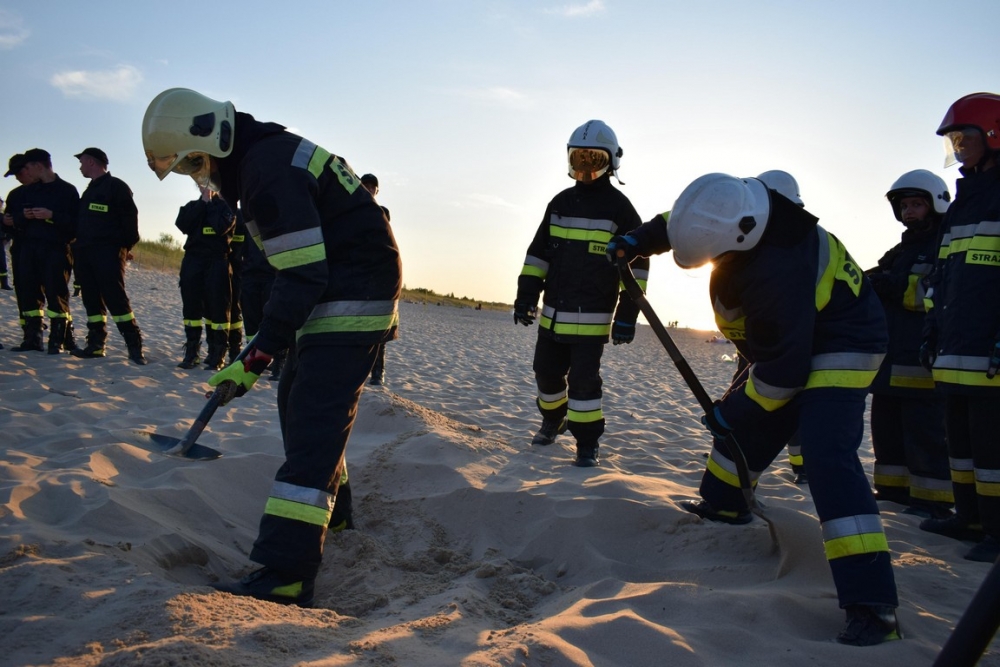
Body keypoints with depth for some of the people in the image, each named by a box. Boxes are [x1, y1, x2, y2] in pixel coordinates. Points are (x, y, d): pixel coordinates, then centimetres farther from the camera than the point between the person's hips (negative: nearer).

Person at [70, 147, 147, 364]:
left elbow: (130, 217, -10)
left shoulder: (116, 186, -4)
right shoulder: (90, 190, 22)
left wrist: (127, 244, -13)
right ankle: (95, 344, 10)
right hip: (85, 251, 9)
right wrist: (77, 245, 15)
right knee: (92, 299, 7)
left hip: (108, 251, -9)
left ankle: (134, 345, -13)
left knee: (115, 298, -14)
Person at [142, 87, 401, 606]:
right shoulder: (271, 154, 14)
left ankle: (284, 576, -19)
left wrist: (255, 358, -22)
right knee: (298, 401, 21)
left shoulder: (268, 170, -19)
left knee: (313, 426, -16)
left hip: (351, 301, -11)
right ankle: (325, 510, 39)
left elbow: (302, 276, -24)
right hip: (345, 295, 11)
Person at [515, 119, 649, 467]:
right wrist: (526, 295, 5)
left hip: (592, 317, -5)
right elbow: (538, 253, 13)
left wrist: (627, 315, -11)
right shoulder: (560, 203, 10)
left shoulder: (619, 208, -5)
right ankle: (553, 420, 38)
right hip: (553, 312, 5)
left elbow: (637, 263, -6)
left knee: (584, 379, -6)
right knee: (547, 370, 13)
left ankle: (587, 443, 8)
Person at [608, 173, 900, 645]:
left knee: (827, 457, -24)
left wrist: (734, 411, -15)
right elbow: (687, 219, 8)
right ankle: (724, 502, 46)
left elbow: (782, 371, -30)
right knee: (746, 421, 20)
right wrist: (640, 240, -4)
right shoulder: (744, 204, -15)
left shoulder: (774, 277, -40)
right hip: (793, 340, 10)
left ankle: (872, 606, -24)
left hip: (838, 349, -10)